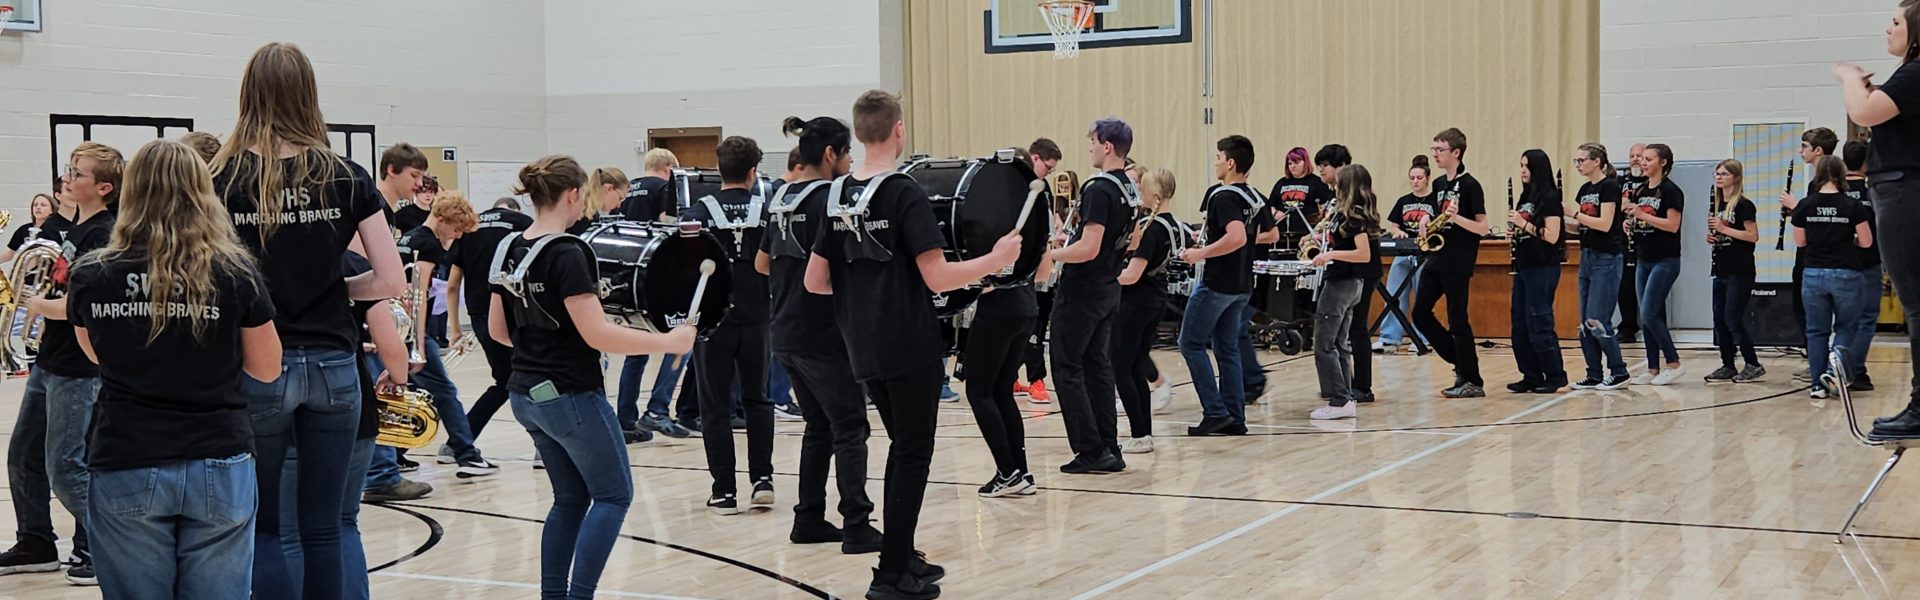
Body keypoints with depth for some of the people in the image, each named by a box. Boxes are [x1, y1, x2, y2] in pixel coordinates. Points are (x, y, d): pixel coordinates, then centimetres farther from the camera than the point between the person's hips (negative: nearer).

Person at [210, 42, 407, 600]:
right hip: (332, 364, 2)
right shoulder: (346, 177, 0)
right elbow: (392, 280, -2)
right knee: (323, 528, 10)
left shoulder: (223, 179, -4)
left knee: (262, 526, 9)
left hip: (258, 366, -2)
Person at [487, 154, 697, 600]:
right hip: (570, 395, -8)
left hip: (526, 394, 8)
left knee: (570, 498, 17)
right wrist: (666, 342, -16)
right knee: (613, 495, 4)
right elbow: (596, 334, -23)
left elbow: (497, 329, 12)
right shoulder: (566, 254, -19)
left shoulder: (510, 250, 6)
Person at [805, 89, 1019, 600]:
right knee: (913, 455, 2)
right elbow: (938, 277, -20)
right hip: (910, 347, -7)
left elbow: (814, 281, 7)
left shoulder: (839, 196, 6)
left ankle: (902, 556, 26)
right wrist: (995, 260, -8)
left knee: (903, 447, 20)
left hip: (864, 349, 7)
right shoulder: (904, 195, -14)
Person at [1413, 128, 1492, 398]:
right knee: (1420, 314, 6)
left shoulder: (1470, 185, -10)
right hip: (1437, 259, 8)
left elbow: (1482, 228, -13)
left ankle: (1473, 381, 3)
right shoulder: (1439, 184, 12)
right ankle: (1460, 361, 18)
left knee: (1457, 320, -6)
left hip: (1458, 264, -8)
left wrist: (1456, 217, -28)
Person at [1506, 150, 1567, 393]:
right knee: (1519, 324, 7)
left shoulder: (1549, 197, -10)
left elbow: (1551, 236, -17)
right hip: (1523, 266, 9)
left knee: (1539, 323, -7)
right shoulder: (1525, 197, 15)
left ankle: (1555, 375, 3)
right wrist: (1513, 232, 2)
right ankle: (1531, 376, 13)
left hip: (1543, 268, -8)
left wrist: (1523, 223, -18)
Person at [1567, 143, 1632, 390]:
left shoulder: (1609, 186, -11)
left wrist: (1574, 213, -19)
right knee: (1585, 322, 7)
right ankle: (1594, 376, 12)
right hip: (1587, 257, 9)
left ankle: (1619, 372, 1)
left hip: (1607, 259, -9)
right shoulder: (1584, 189, 13)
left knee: (1597, 321, -10)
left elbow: (1605, 223, -20)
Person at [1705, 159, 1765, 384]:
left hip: (1740, 272, -8)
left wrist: (1723, 228, -19)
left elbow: (1753, 236, -18)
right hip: (1721, 270, 8)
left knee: (1733, 319, -9)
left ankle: (1753, 365, 0)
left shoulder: (1743, 205, -10)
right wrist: (1711, 237, 2)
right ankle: (1727, 367, 13)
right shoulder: (1719, 205, 14)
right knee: (1719, 320, 7)